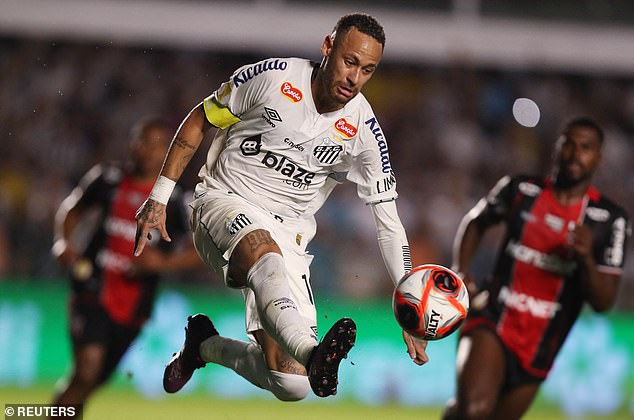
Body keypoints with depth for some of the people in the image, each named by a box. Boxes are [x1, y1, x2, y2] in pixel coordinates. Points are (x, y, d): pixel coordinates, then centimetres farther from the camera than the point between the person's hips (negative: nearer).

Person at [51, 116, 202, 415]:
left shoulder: (172, 201, -1)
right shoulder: (107, 177, 0)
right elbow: (72, 209, 17)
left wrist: (164, 262, -14)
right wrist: (64, 242, -1)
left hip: (133, 304, 2)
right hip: (92, 288, -2)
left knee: (90, 383, 9)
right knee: (88, 366, -22)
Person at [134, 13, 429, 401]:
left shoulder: (363, 132, -5)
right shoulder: (272, 77, -11)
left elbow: (389, 225, -1)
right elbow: (199, 121, 4)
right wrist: (159, 197, 1)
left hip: (287, 233, 3)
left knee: (292, 385, -10)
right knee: (264, 251, -42)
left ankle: (205, 345, 19)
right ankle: (312, 353, -67)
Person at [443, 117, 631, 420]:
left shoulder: (609, 221, -4)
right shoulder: (521, 190, 0)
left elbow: (603, 302, -6)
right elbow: (476, 222, 20)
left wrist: (586, 258, -24)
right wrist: (460, 272, 4)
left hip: (537, 349, 2)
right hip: (492, 322, -2)